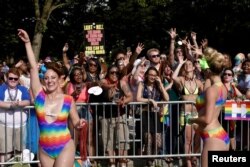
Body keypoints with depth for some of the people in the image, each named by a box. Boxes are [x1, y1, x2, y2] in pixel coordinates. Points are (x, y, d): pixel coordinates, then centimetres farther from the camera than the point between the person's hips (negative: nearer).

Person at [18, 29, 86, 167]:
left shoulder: (68, 100, -4)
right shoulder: (39, 95, -2)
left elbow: (75, 123, 8)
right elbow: (33, 67, -4)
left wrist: (80, 124, -16)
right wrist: (27, 42, -5)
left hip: (65, 148, -2)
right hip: (44, 150, 3)